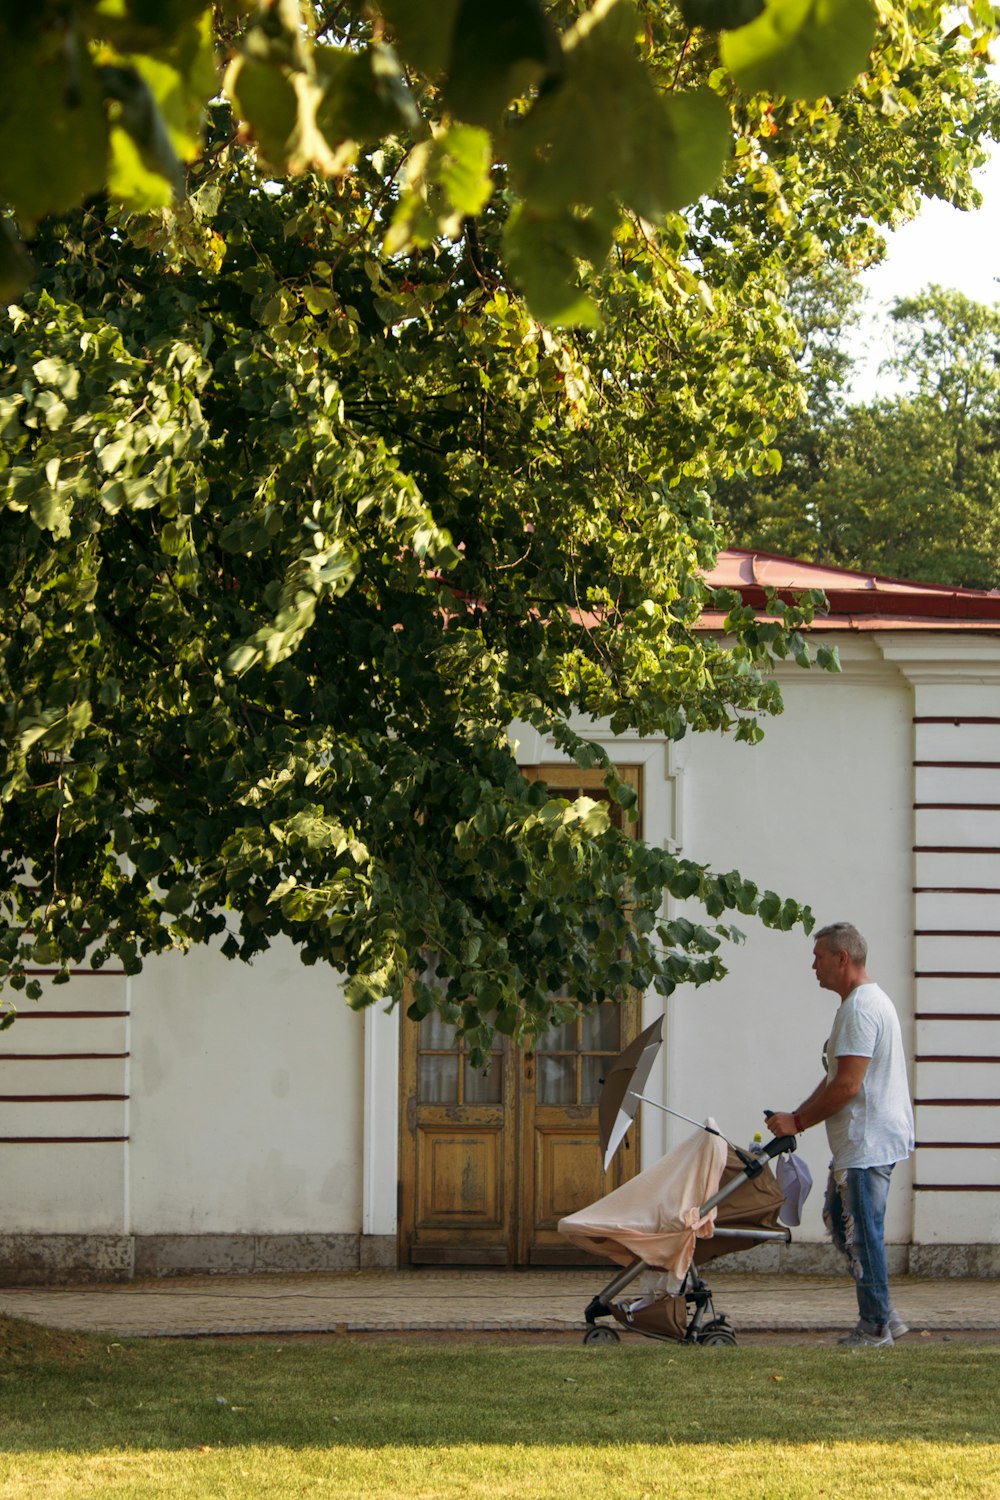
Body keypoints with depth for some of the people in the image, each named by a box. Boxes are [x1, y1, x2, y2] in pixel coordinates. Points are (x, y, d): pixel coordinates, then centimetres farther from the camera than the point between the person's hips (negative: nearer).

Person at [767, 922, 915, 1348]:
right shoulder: (868, 1001, 18)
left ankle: (875, 1328, 0)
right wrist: (796, 1115, 15)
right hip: (859, 1142, 11)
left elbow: (847, 1086, -22)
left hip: (869, 1143, -11)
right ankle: (882, 1316, 16)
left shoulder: (861, 1009, -17)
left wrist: (798, 1122, -13)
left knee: (862, 1233, -6)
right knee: (839, 1218, 14)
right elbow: (837, 1079, 22)